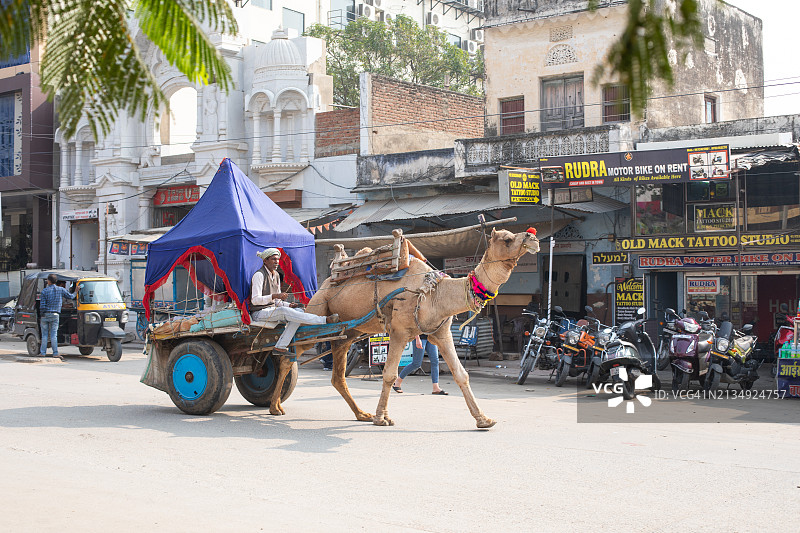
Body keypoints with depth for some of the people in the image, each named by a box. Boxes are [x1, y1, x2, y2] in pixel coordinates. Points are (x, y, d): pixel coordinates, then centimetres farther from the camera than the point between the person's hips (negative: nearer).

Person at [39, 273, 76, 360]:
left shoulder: (44, 291, -3)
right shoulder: (61, 290, 1)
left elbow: (42, 305, -6)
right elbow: (71, 296, 12)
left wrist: (41, 315, 3)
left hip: (45, 315, -1)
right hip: (55, 315, 1)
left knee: (44, 334, 7)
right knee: (54, 335, 1)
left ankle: (43, 352, 9)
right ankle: (55, 353, -6)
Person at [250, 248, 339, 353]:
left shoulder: (276, 275, 13)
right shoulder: (259, 275, -12)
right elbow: (255, 300, -21)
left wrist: (289, 305, -4)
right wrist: (274, 296, -32)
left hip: (272, 311, 8)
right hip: (259, 313, -8)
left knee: (299, 312, -15)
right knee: (284, 311, -33)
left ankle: (280, 346, -26)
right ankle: (325, 320, -37)